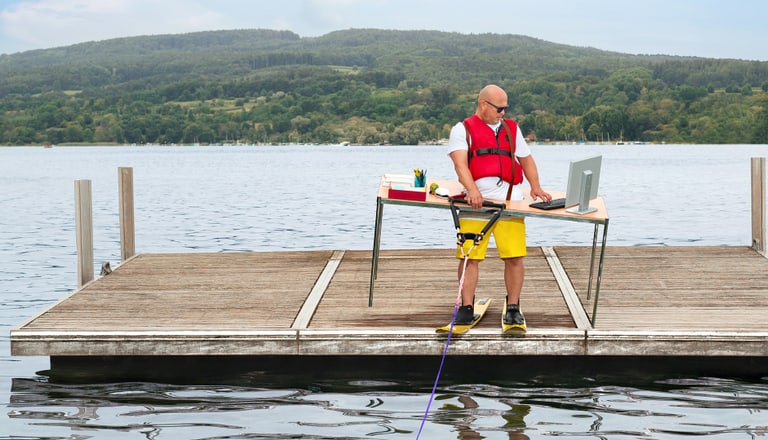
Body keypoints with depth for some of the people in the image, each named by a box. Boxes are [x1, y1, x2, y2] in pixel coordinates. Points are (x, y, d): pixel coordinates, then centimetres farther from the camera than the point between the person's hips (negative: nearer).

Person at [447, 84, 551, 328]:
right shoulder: (462, 129, 7)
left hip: (509, 202, 3)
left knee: (514, 257, -3)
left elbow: (526, 159, 27)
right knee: (470, 257, -3)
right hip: (476, 203, -3)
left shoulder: (512, 128, 21)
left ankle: (513, 308, 8)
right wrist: (472, 190, -24)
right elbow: (460, 163, -7)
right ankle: (467, 308, 6)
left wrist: (535, 187, 10)